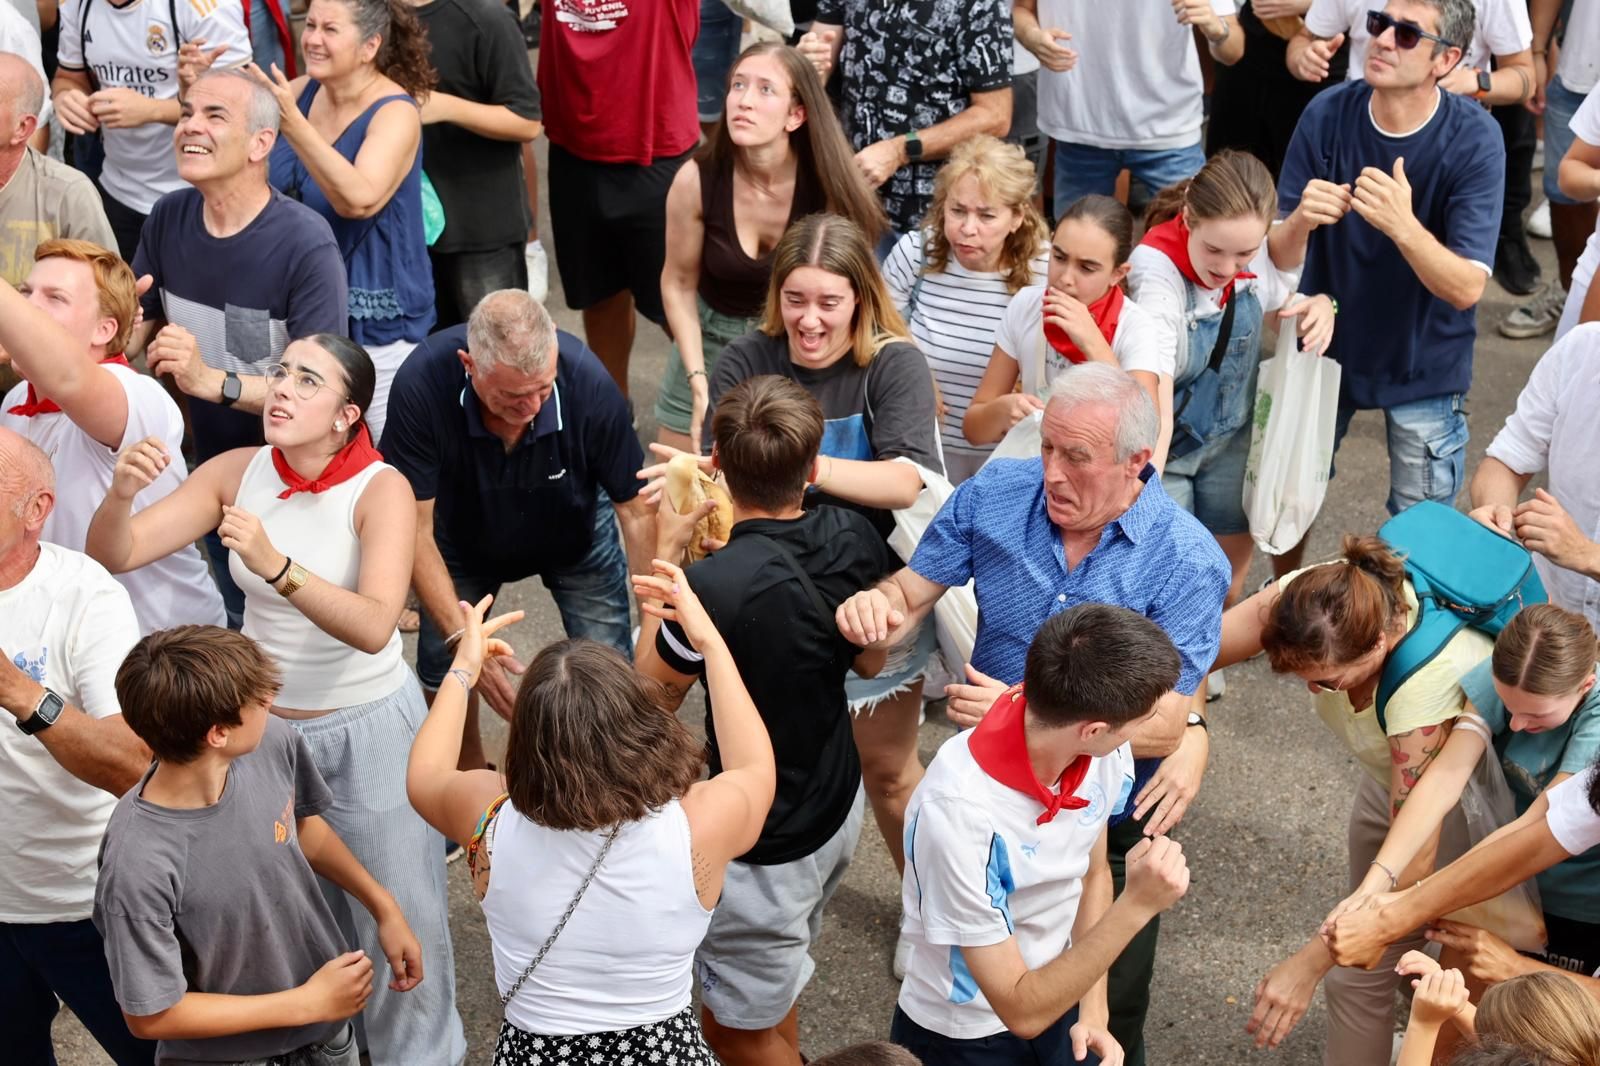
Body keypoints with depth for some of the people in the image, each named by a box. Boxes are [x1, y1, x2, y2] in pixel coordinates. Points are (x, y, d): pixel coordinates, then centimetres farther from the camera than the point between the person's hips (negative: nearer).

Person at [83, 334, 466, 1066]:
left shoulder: (381, 489, -20)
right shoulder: (238, 471, -8)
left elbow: (373, 628, -34)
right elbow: (112, 557, -10)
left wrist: (276, 565, -47)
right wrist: (121, 495, -32)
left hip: (367, 731, -4)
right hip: (264, 724, 4)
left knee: (396, 917, 7)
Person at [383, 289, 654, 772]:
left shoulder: (588, 384, -36)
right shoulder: (422, 384, -37)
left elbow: (637, 514, -24)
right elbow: (416, 529, -29)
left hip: (576, 534, 0)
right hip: (465, 537, 1)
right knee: (443, 673, -1)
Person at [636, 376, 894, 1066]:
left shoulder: (714, 586, -35)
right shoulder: (853, 540, -14)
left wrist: (666, 553, -11)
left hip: (765, 847, -8)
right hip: (838, 805, 8)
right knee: (771, 987, 32)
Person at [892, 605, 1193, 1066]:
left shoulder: (1104, 754, -17)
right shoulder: (959, 814, -34)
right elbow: (1021, 1012, -28)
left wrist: (1092, 1013, -4)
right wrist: (1136, 906, -33)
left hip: (1057, 1002, 5)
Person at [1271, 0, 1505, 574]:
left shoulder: (1475, 139, -22)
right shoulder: (1328, 113, -17)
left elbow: (1465, 288, -26)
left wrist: (1403, 226, -44)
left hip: (1424, 360, -2)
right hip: (1326, 340, 2)